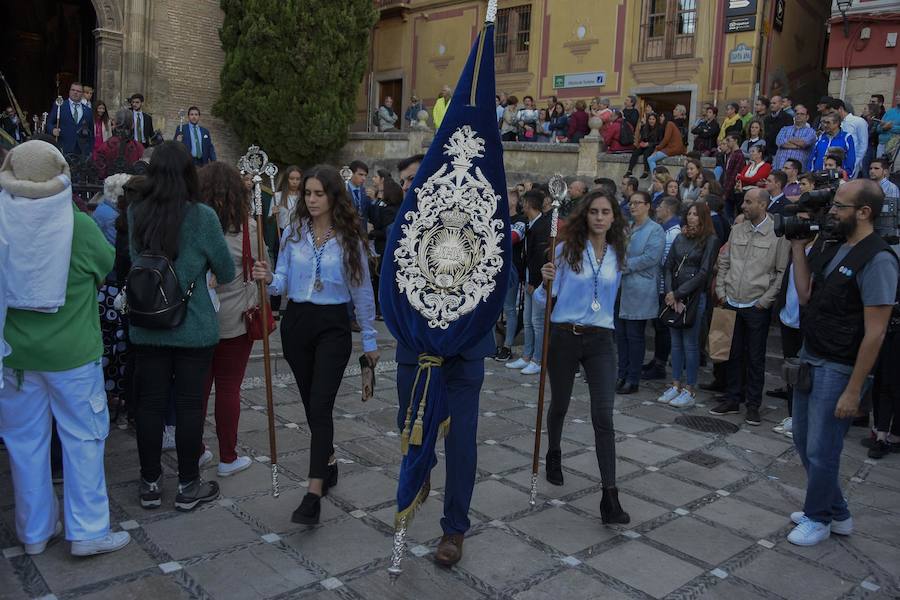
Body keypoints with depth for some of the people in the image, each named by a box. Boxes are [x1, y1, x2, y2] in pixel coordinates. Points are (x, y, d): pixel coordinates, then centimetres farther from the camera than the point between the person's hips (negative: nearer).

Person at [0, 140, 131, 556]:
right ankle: (88, 531, 13)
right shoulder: (78, 225, -15)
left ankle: (34, 530, 27)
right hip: (71, 350, -3)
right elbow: (111, 268, 2)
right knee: (83, 436, 8)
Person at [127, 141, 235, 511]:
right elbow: (227, 273, -4)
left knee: (150, 403, 11)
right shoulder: (202, 216, -12)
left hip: (146, 327, 3)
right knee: (189, 403, 6)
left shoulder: (136, 212, -2)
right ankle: (188, 486, 18)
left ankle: (150, 484, 24)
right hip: (194, 328, -3)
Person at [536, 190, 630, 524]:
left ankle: (609, 497, -7)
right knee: (559, 404, 16)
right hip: (564, 337, -1)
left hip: (601, 341, 1)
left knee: (603, 417, -8)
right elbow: (545, 299, -6)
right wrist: (547, 282, -25)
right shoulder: (566, 250, -5)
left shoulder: (617, 256, 5)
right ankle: (553, 456, 46)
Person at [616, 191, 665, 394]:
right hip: (621, 288, 7)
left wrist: (625, 266, -15)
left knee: (634, 335, -2)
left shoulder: (655, 230, -6)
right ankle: (622, 375, 19)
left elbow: (651, 257, -17)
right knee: (620, 334, 9)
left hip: (639, 291, -7)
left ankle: (632, 380, 7)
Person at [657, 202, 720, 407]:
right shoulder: (680, 238, 12)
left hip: (694, 296, -5)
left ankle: (690, 390, 6)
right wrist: (670, 293, -6)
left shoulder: (711, 241, -4)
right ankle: (676, 385, 16)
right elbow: (667, 266, 8)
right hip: (673, 296, 5)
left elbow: (703, 273, -10)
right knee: (676, 342, 9)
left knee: (690, 344, -2)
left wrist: (677, 293, -11)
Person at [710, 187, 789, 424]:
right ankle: (733, 399, 25)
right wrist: (721, 292, 5)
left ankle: (753, 405, 17)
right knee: (734, 354, 13)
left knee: (756, 358, 6)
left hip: (757, 307, -4)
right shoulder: (737, 229, 7)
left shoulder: (778, 234, -6)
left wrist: (765, 300, -10)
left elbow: (782, 271, -6)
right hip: (732, 304, 4)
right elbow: (724, 262, 13)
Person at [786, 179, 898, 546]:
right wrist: (798, 247, 4)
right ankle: (837, 514, 36)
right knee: (805, 442, 17)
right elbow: (805, 295, 6)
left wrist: (853, 391, -19)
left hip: (838, 370, -8)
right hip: (809, 361, 8)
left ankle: (817, 519, 28)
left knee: (820, 452, 4)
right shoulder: (833, 249, 8)